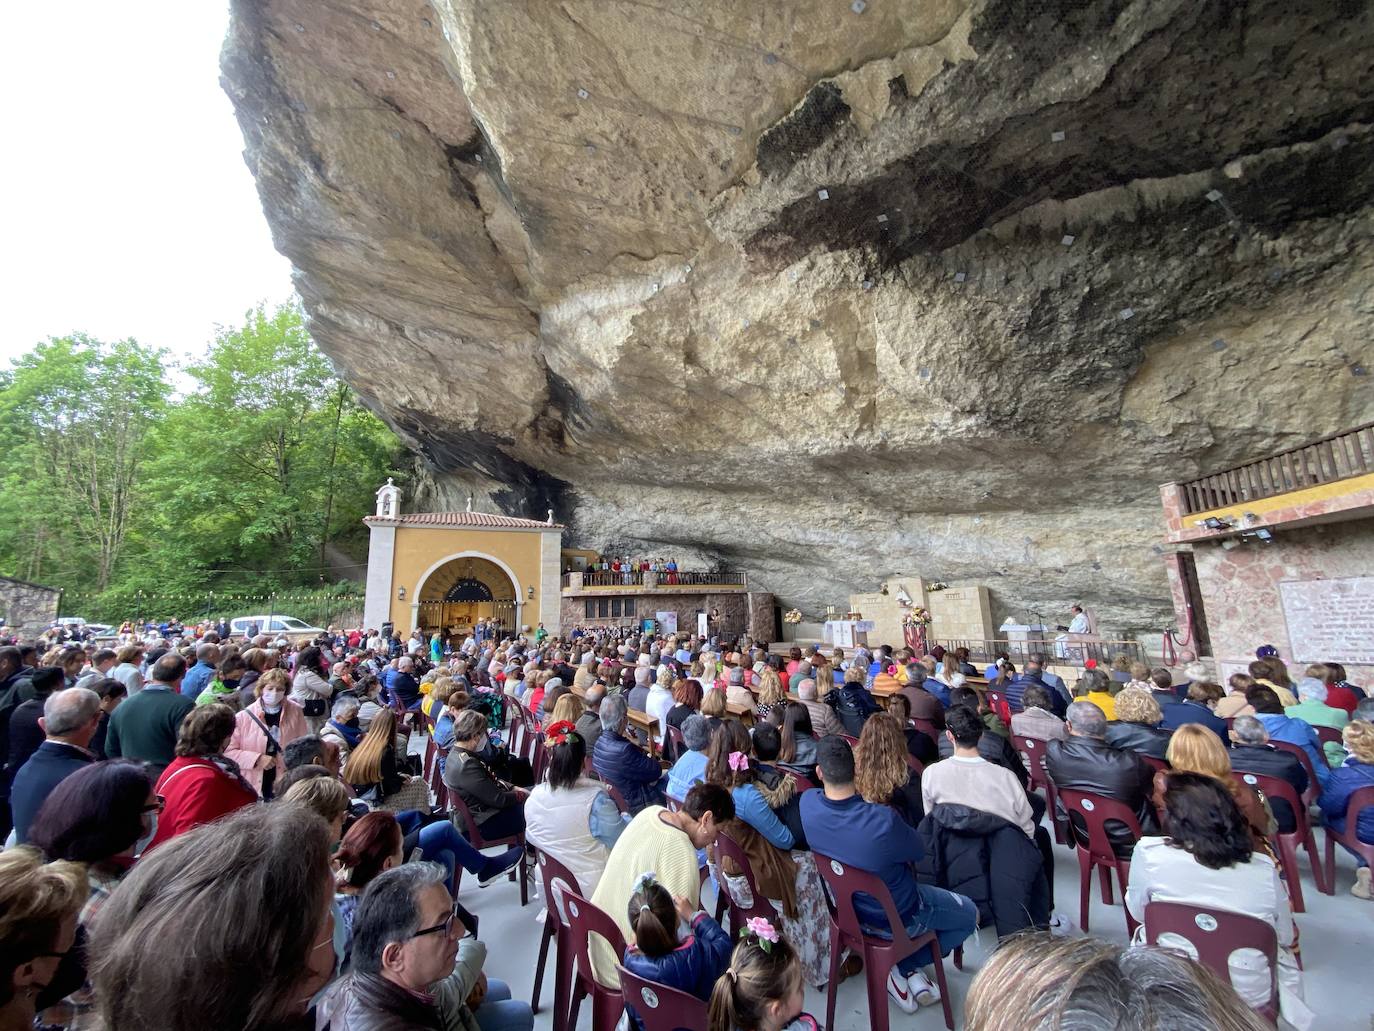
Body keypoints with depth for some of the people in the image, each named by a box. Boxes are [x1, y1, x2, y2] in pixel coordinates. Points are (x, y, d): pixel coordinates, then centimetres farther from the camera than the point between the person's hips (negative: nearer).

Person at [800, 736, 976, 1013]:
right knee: (970, 914, 22)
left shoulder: (807, 803, -25)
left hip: (849, 907, 5)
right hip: (898, 916, -4)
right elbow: (918, 850, -16)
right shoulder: (884, 820, -40)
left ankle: (898, 968, 20)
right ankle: (906, 967, 16)